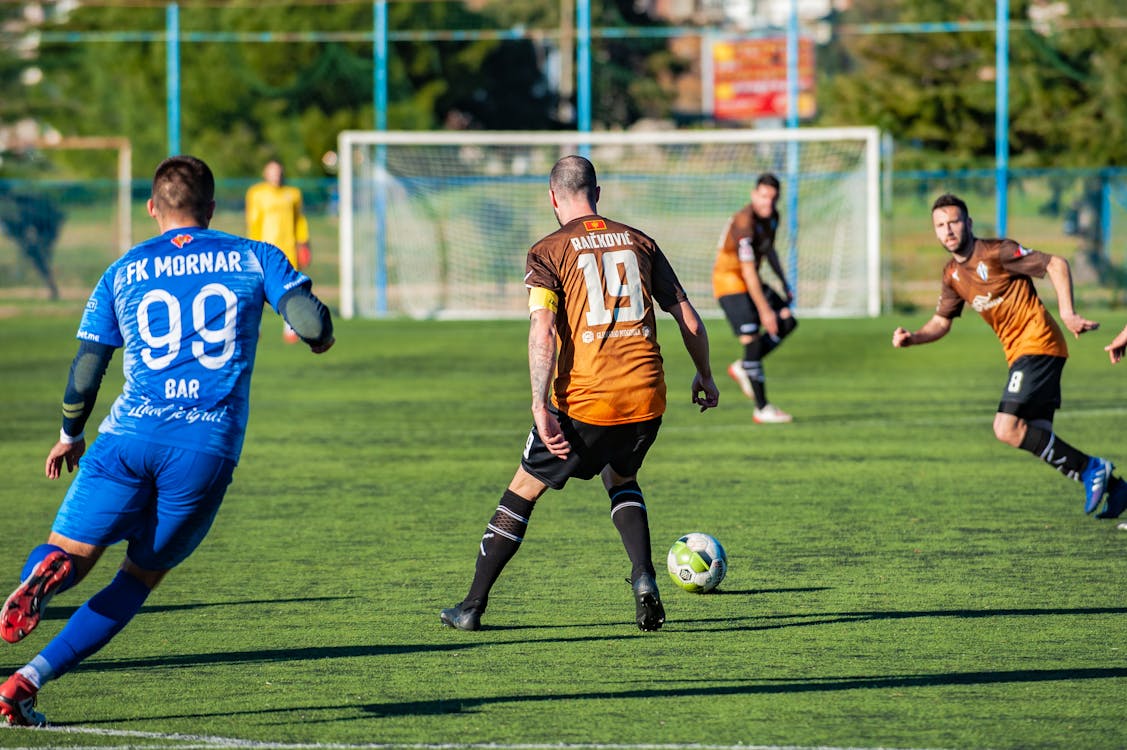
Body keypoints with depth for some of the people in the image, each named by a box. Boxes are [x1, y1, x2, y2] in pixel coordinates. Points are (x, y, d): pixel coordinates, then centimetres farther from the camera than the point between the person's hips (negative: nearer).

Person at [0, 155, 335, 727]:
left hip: (131, 434, 0)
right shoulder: (256, 258, 10)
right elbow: (313, 324, -1)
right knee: (141, 575, 12)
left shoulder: (123, 272, 13)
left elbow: (84, 373, 14)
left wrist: (69, 436, 31)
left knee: (72, 552, 2)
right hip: (210, 446, 0)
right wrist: (320, 337, 24)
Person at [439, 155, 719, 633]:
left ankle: (473, 607, 17)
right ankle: (643, 577, 7)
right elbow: (688, 318, 12)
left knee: (523, 491, 14)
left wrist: (541, 407, -18)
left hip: (583, 402, -3)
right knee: (621, 480, 30)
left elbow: (542, 330, -14)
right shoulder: (639, 242, 11)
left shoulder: (548, 252, -1)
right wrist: (704, 376, 26)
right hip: (647, 397, 4)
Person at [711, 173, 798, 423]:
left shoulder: (772, 216, 3)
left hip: (751, 281, 9)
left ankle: (743, 367, 12)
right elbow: (748, 270, -27)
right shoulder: (744, 222, -26)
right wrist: (764, 310, -27)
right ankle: (761, 409, -11)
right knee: (752, 338, -15)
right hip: (729, 280, -9)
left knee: (788, 322, 0)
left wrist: (784, 284, 21)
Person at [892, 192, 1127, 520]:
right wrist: (912, 338, 2)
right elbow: (941, 322, 22)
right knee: (1037, 437, 4)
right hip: (1018, 354, 9)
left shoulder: (996, 252, -12)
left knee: (1007, 428, -18)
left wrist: (1067, 314, -20)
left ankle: (1090, 468, -10)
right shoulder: (952, 275, 12)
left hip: (1036, 343, -9)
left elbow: (1056, 264, -13)